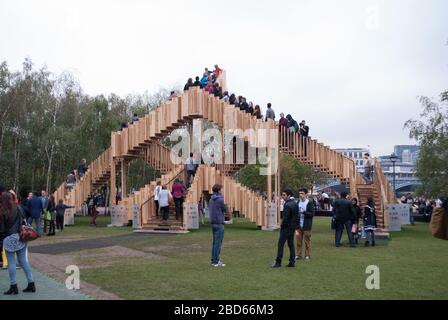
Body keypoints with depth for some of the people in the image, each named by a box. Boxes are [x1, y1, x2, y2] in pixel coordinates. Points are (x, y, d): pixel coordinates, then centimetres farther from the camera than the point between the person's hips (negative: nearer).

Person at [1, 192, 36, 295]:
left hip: (10, 239, -5)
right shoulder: (18, 209, 2)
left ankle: (14, 287, 9)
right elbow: (24, 220, 9)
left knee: (11, 263, 5)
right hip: (21, 237, 5)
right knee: (24, 261, 11)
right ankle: (31, 284, 12)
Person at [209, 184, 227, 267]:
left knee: (215, 242, 14)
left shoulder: (211, 199, 10)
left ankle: (214, 260, 19)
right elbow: (225, 210, -5)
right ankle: (216, 262, -1)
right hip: (219, 223, -8)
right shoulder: (220, 199, -14)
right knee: (218, 243, -4)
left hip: (213, 222, 8)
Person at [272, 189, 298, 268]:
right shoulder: (295, 203, 8)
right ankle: (292, 262, 14)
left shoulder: (287, 205, -20)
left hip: (286, 228, -9)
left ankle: (278, 262, 1)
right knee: (291, 244, 12)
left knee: (281, 244, -2)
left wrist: (282, 226, -6)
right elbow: (297, 216, 12)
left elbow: (285, 218, -21)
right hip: (293, 227, 9)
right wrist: (296, 226, 16)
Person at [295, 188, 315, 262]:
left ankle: (307, 255, 12)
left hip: (306, 226, -4)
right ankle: (298, 255, 14)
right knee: (298, 241, 5)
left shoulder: (310, 203, -6)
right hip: (299, 225, 4)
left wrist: (304, 212, -22)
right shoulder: (298, 202, 9)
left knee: (307, 241, 3)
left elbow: (312, 214, -11)